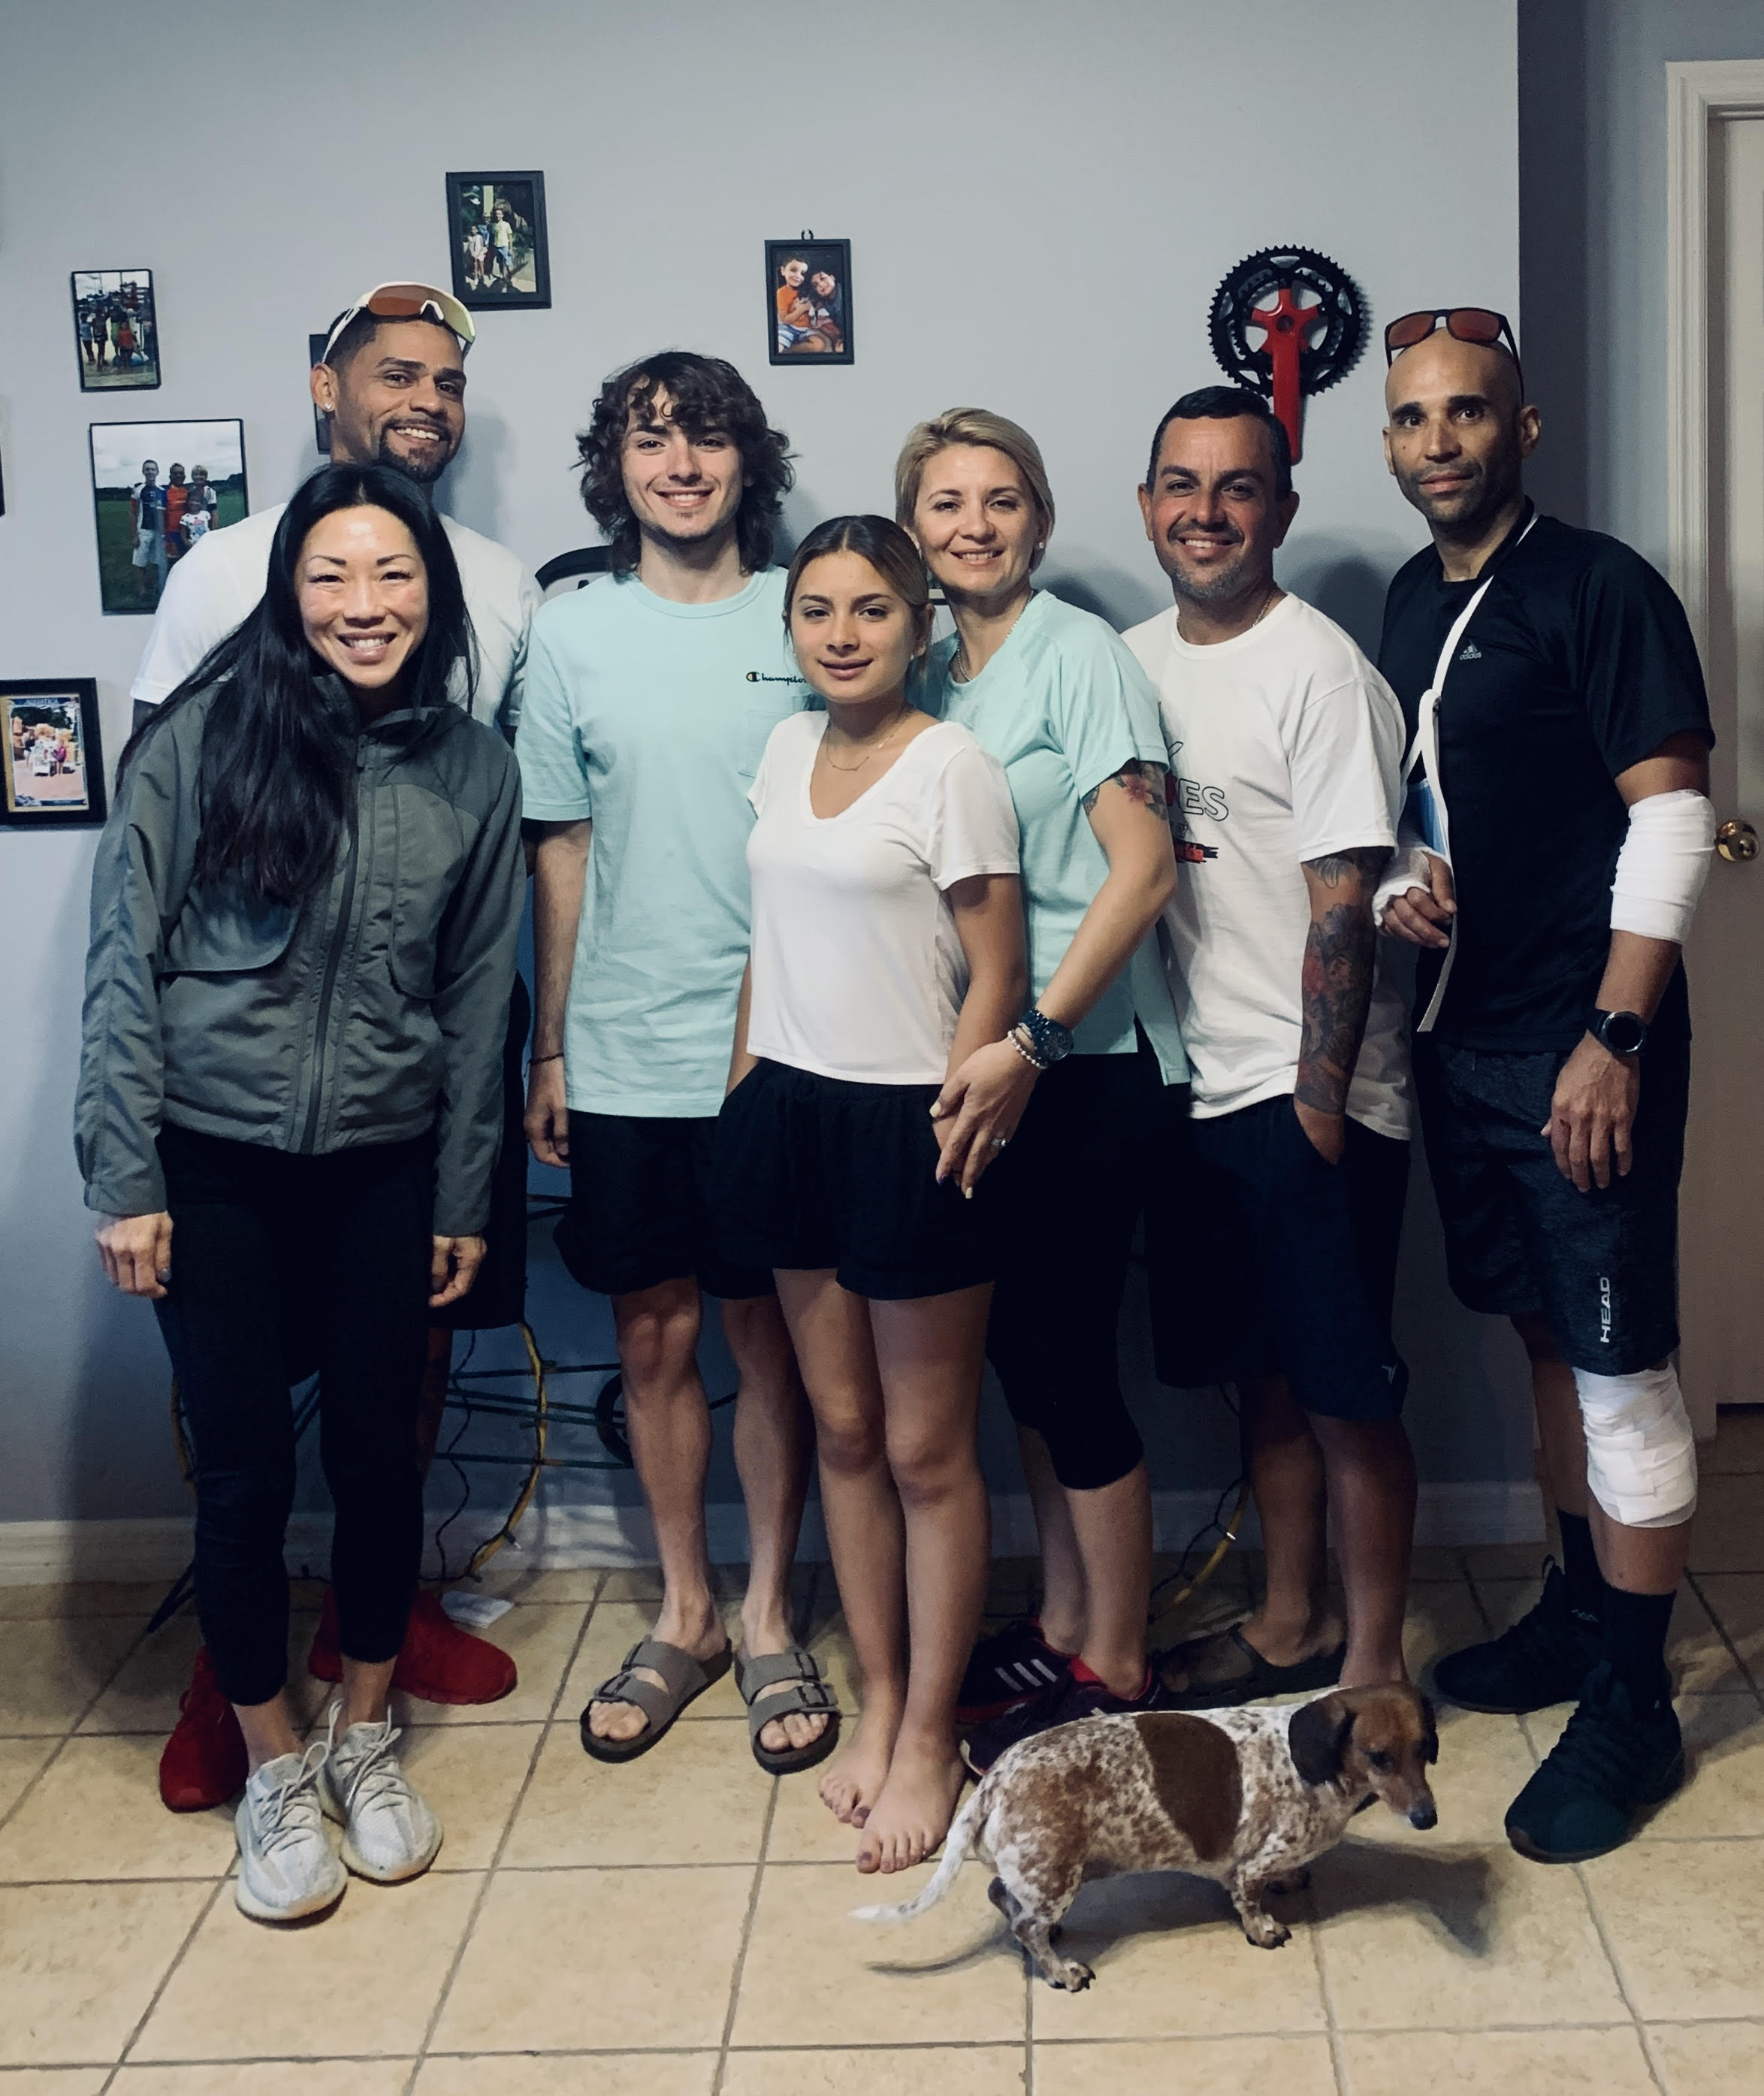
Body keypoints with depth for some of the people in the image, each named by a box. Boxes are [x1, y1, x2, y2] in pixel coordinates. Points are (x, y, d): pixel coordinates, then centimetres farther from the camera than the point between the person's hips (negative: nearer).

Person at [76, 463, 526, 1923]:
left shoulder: (477, 773, 2)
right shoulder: (203, 737, -7)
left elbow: (478, 997, 7)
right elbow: (124, 959, -5)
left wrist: (464, 1198, 7)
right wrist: (125, 1176, -8)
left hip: (385, 1168, 2)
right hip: (214, 1162, -2)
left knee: (379, 1453, 10)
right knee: (245, 1468, 4)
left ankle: (365, 1743, 31)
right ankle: (274, 1771, 24)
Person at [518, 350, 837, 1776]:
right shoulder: (574, 634, 4)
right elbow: (562, 849, 7)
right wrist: (548, 1048, 6)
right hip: (620, 1059, 2)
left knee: (768, 1334, 6)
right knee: (654, 1338, 10)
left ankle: (769, 1617, 22)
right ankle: (683, 1614, 26)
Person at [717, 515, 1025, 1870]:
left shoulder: (953, 766, -10)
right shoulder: (786, 752, 10)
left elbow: (995, 974, -11)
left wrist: (953, 1118, -16)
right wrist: (745, 1083, 13)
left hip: (908, 1125, -6)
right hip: (792, 1108, 7)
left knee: (927, 1450, 3)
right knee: (842, 1427, 13)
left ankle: (931, 1740, 16)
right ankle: (879, 1704, 26)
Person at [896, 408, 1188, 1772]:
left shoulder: (1080, 653, -9)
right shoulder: (935, 677, 12)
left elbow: (1143, 868, -16)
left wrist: (1032, 1037, -22)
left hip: (1089, 1061, -7)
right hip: (997, 1062, 7)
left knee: (1070, 1361, -2)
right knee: (1023, 1350, 13)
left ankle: (1116, 1675, 13)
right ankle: (1065, 1630, 28)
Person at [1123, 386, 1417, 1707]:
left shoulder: (1319, 669, -12)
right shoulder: (1135, 660, 10)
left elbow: (1344, 902, -15)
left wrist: (1318, 1101, -17)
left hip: (1310, 1098, -6)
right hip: (1197, 1089, 7)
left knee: (1348, 1394, 2)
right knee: (1264, 1378, 17)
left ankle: (1375, 1664, 16)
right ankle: (1292, 1627, 32)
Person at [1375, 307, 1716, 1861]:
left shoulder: (1598, 590, -10)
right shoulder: (1412, 598, 12)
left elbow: (1674, 814, -15)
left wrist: (1615, 1038, -20)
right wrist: (1406, 879, 0)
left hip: (1580, 1045, -7)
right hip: (1462, 1032, 8)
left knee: (1621, 1366, -3)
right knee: (1545, 1335, 17)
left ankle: (1632, 1705, 7)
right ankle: (1579, 1611, 32)